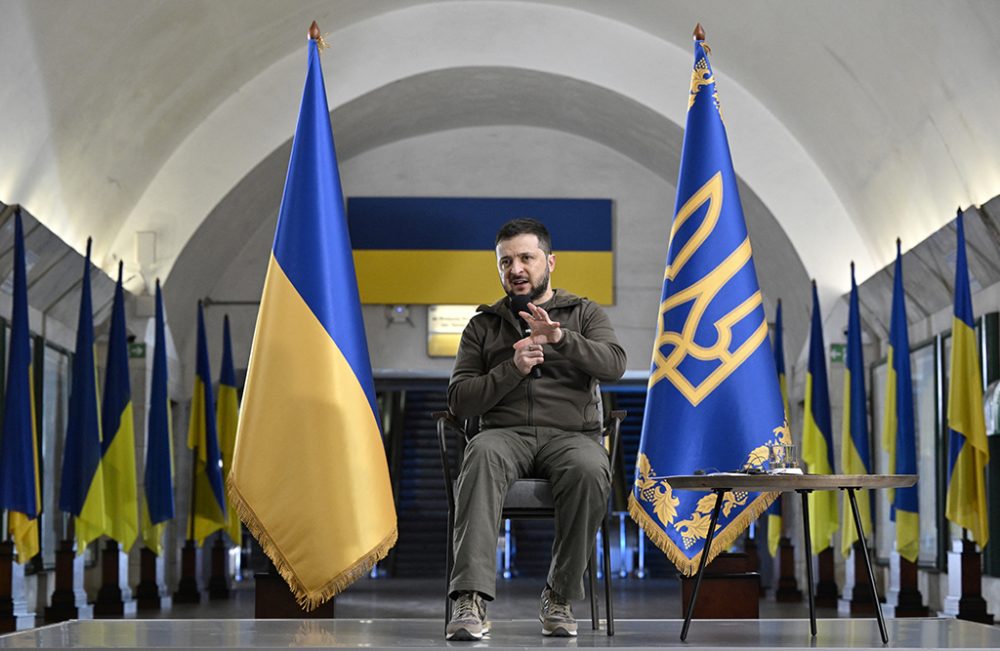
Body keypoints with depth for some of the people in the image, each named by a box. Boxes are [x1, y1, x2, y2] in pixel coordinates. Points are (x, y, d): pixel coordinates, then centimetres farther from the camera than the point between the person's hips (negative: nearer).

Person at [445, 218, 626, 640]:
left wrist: (559, 338, -19)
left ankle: (560, 597, -22)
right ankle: (471, 602, -47)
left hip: (571, 434, 0)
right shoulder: (483, 326, 20)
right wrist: (513, 369, -6)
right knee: (482, 456, -37)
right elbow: (459, 402, 9)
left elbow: (614, 364, -3)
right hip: (506, 432, 0)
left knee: (590, 472, -37)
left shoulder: (584, 314, 18)